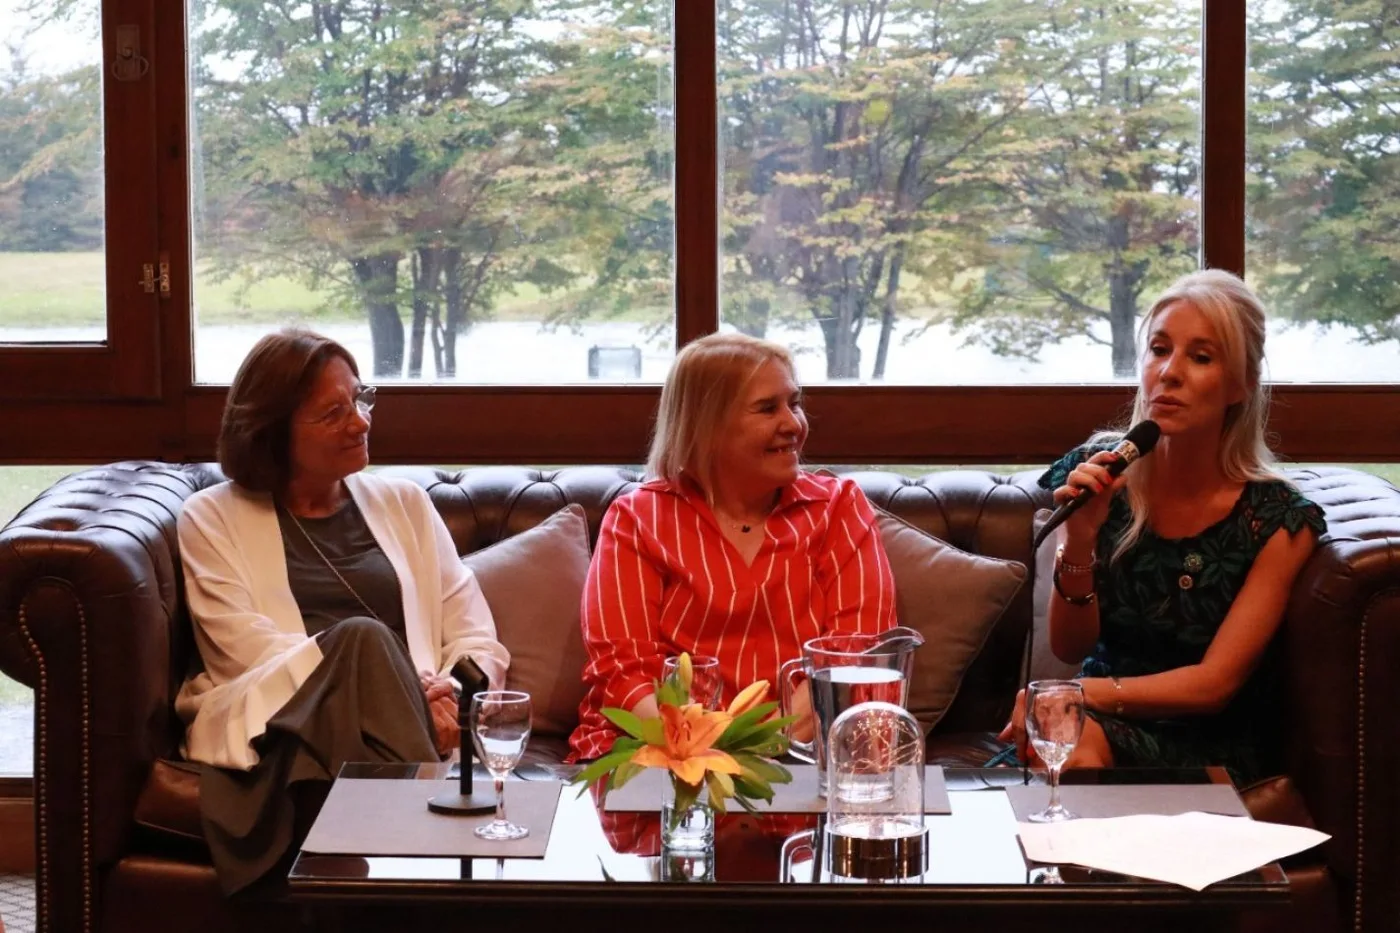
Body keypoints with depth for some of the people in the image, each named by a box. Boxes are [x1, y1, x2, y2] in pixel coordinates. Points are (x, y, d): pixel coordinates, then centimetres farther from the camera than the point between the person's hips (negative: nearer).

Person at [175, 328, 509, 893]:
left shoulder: (404, 504, 23)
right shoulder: (213, 519, 13)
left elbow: (478, 642, 15)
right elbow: (247, 648, -3)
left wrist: (450, 701, -11)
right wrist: (407, 689, -16)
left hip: (410, 725, 1)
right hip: (279, 724, -1)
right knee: (361, 636, -32)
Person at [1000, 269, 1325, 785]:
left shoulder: (1277, 520, -8)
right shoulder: (1097, 475, -2)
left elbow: (1215, 683, -10)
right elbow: (1069, 647, -2)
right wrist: (1079, 539, -20)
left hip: (1213, 749, -2)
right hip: (1101, 723, 2)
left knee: (1078, 742, -32)